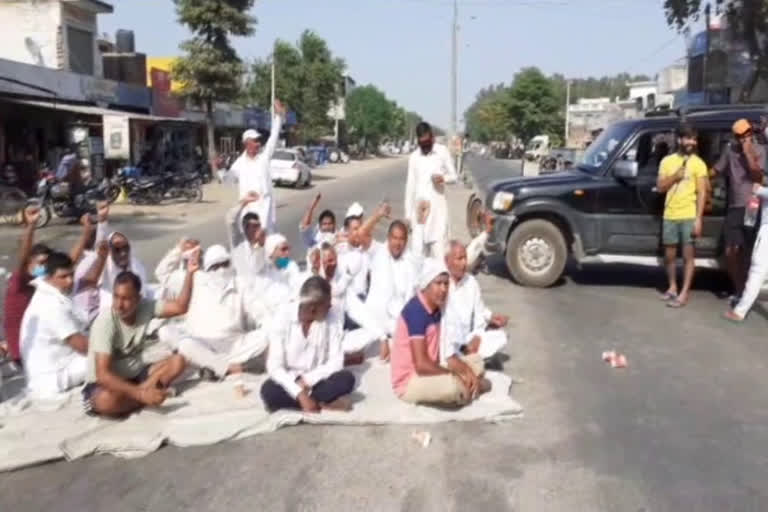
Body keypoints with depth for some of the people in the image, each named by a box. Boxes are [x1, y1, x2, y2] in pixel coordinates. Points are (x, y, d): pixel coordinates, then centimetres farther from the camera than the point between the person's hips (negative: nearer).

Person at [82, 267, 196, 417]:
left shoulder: (145, 307, -10)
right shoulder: (105, 322, -26)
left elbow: (180, 307, -7)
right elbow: (103, 375, -32)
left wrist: (189, 273, -21)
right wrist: (141, 394, -41)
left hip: (135, 375, 5)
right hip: (107, 382, -5)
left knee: (177, 361, -10)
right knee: (107, 400, -39)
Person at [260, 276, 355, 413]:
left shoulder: (332, 319, -10)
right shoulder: (284, 317, -16)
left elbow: (336, 363, -10)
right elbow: (274, 367, -19)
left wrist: (307, 380, -21)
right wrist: (301, 395, -30)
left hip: (316, 381, 2)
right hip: (289, 381, -1)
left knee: (346, 379, -27)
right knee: (269, 391, -33)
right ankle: (322, 403, -20)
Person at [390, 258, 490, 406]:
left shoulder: (436, 308, 4)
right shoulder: (415, 311, -24)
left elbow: (444, 353, 8)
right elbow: (421, 364, -29)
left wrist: (466, 371, -9)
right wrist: (455, 375, -18)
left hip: (430, 371, 9)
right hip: (409, 381, -9)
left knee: (477, 362, 15)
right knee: (452, 385, -33)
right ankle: (470, 388, -1)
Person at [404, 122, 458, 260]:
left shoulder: (442, 151, 2)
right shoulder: (414, 157, 8)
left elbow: (454, 176, 7)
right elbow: (410, 186, 9)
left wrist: (444, 178, -17)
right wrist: (408, 214, 5)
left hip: (438, 206, -3)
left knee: (438, 245, -13)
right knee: (421, 248, 3)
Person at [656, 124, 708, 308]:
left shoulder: (698, 163, -2)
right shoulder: (667, 161, 8)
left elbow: (702, 193, -5)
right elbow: (660, 187, 6)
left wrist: (698, 219, -13)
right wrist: (674, 176, -12)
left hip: (689, 216, -4)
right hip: (669, 216, 4)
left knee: (688, 255, -1)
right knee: (670, 255, 11)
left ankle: (684, 294, 1)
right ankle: (672, 287, 27)